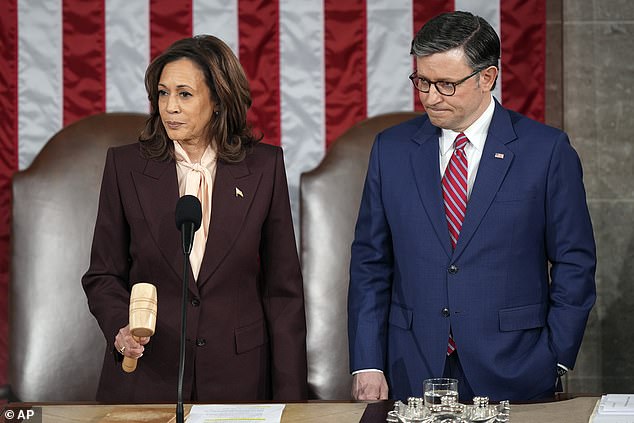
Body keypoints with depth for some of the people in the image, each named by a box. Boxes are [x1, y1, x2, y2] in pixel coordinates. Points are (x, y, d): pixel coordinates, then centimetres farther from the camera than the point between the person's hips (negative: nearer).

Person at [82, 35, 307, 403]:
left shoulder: (264, 166, -1)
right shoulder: (126, 165, 0)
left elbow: (283, 287, 0)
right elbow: (104, 274, 6)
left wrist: (289, 397, -3)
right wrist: (120, 328, -15)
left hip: (237, 379, 0)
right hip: (145, 378, 0)